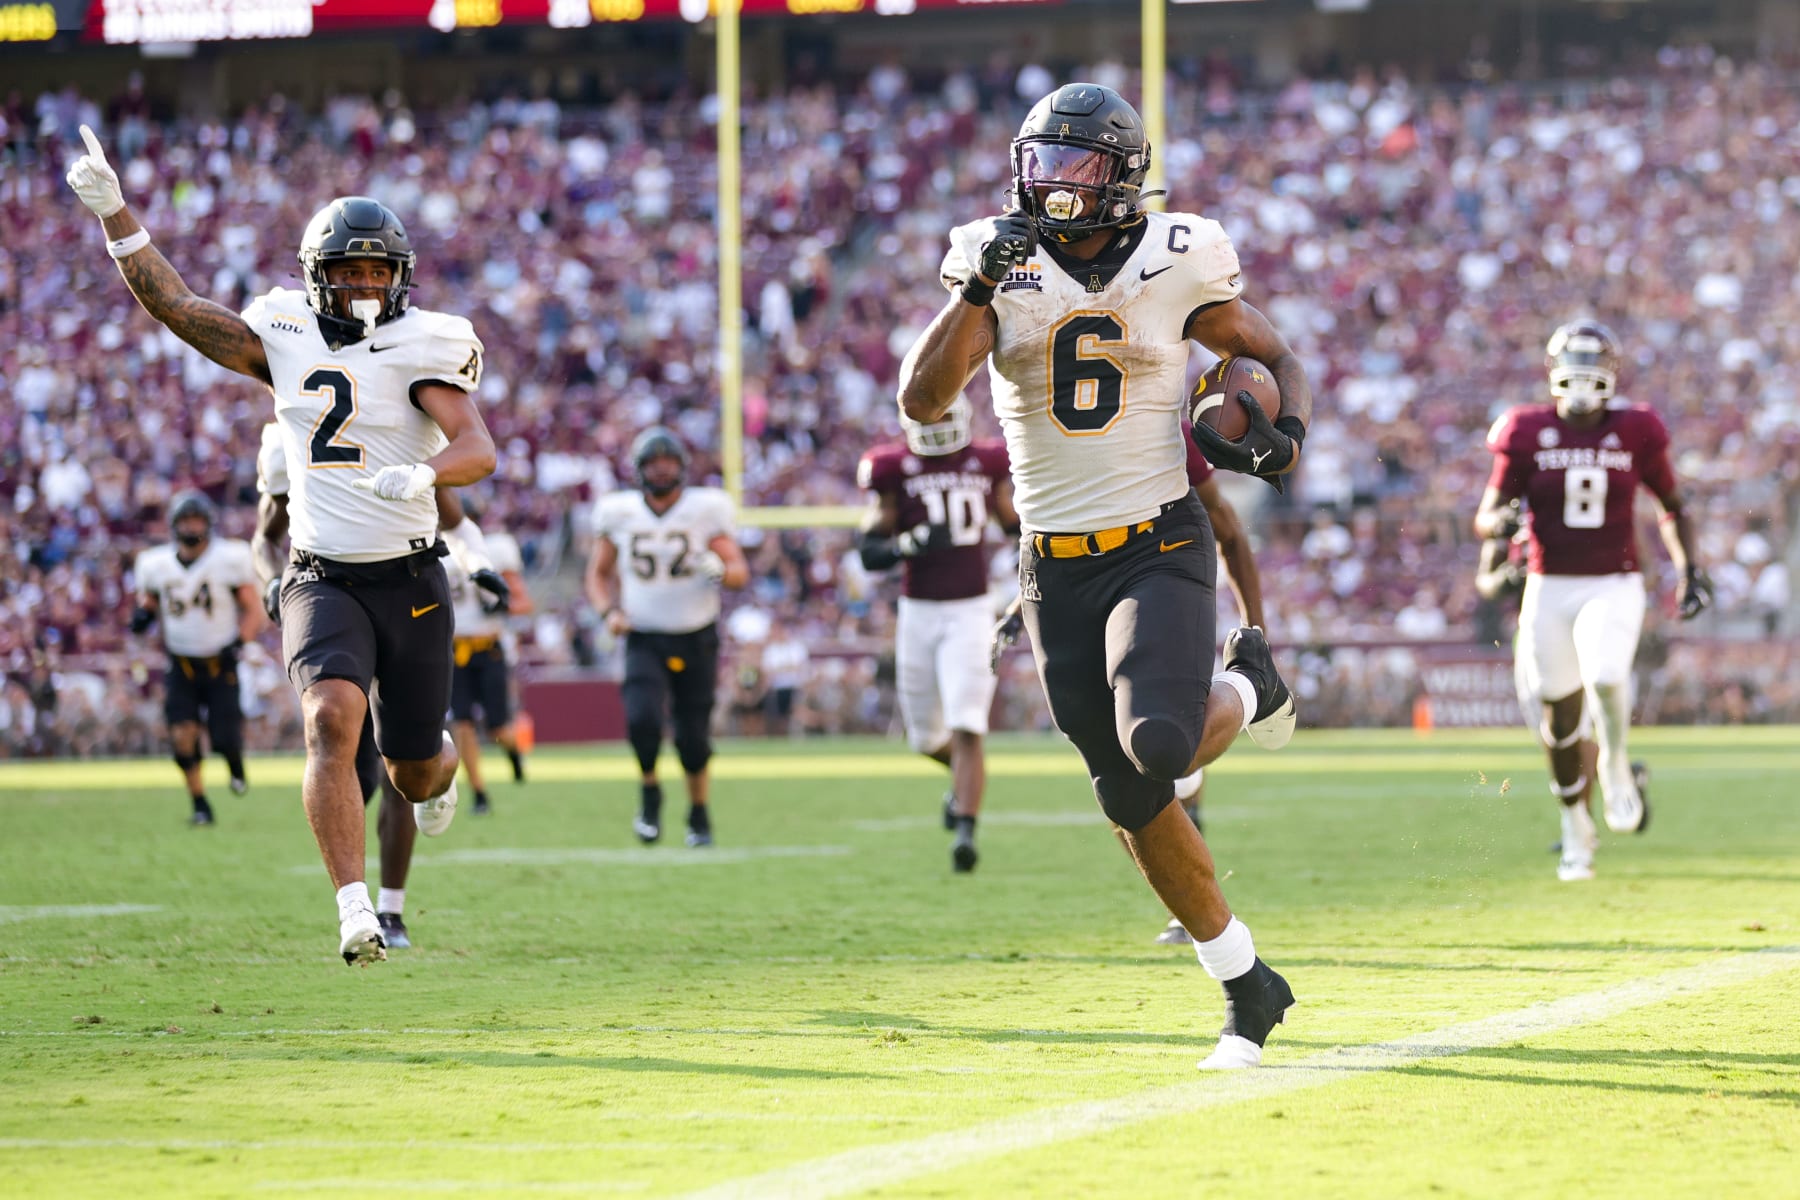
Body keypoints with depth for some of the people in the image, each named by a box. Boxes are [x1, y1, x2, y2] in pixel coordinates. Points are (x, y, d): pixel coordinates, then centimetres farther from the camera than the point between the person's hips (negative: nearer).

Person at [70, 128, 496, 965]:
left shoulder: (421, 349, -6)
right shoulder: (285, 342, 4)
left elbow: (478, 452, -20)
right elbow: (171, 303, 3)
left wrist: (421, 471, -41)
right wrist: (113, 212, -5)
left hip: (409, 580, -1)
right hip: (322, 580, 1)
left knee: (414, 771, 11)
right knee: (332, 720, -26)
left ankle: (441, 771, 52)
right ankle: (355, 911, -30)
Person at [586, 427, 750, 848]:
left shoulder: (705, 510, -4)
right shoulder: (620, 514, 0)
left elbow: (741, 572, -3)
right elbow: (598, 574, 12)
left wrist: (720, 570, -26)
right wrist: (609, 611, -7)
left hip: (696, 640, 0)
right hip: (645, 640, 0)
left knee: (693, 736, 3)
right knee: (643, 718, -23)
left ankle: (699, 814, 27)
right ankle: (649, 791, 4)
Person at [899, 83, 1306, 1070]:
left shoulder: (1176, 266, -4)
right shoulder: (1004, 267, -1)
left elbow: (1278, 361, 11)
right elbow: (922, 402, -11)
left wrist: (1285, 434, -11)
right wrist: (979, 289, -23)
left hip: (1160, 552, -3)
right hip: (1057, 572, 3)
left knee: (1158, 745, -27)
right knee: (1132, 800, 6)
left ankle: (1247, 685, 9)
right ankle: (1247, 987, 22)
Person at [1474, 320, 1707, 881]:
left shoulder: (1634, 433, -2)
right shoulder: (1528, 436, -3)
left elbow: (1672, 506, 12)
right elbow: (1486, 516, 1)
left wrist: (1689, 569, 5)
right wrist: (1502, 521, -22)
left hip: (1614, 587, -1)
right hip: (1549, 587, 1)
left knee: (1606, 677, -29)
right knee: (1561, 715, 7)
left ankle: (1615, 768, 0)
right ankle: (1577, 829, 26)